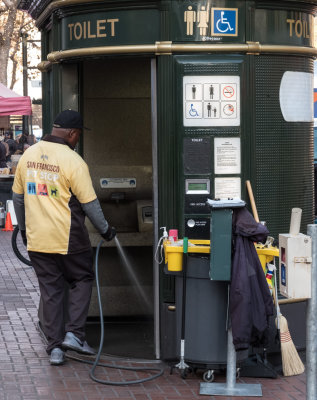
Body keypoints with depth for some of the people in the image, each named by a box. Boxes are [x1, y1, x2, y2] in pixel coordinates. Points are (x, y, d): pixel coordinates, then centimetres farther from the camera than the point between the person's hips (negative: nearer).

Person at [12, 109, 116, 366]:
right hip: (68, 239, -5)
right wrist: (105, 230, 4)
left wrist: (23, 228, 25)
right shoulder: (73, 161, -13)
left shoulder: (28, 155, 5)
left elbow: (18, 196, 13)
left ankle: (55, 347, 11)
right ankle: (74, 333, 4)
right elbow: (89, 203, -10)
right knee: (82, 280, 14)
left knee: (50, 290, 11)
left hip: (37, 239, 5)